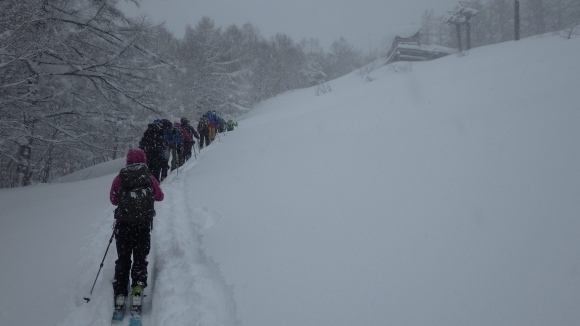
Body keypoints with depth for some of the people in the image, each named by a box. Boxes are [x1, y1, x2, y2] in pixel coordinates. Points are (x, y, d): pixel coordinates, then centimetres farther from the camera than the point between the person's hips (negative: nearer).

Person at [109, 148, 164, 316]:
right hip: (143, 225, 0)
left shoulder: (119, 179, -2)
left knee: (122, 259, 12)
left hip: (123, 225, 0)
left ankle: (120, 294, 7)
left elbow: (113, 199, 7)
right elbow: (159, 196, 15)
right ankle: (137, 292, -2)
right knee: (140, 259, 10)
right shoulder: (150, 178, 0)